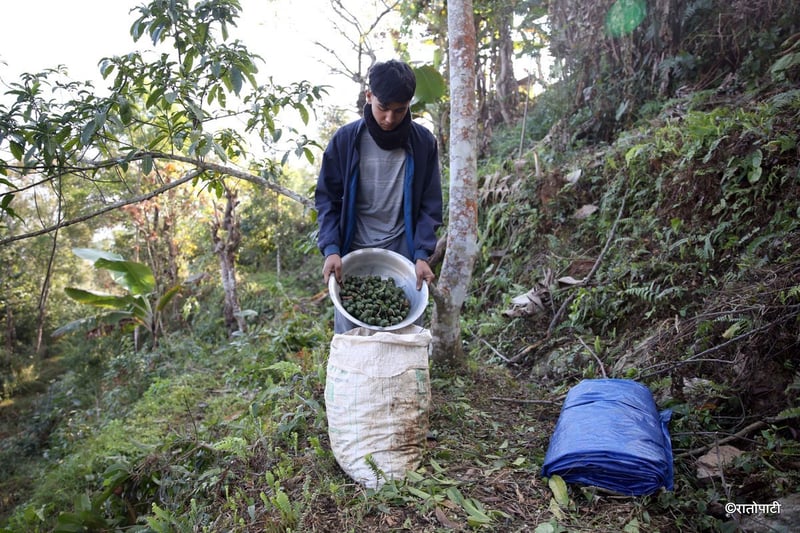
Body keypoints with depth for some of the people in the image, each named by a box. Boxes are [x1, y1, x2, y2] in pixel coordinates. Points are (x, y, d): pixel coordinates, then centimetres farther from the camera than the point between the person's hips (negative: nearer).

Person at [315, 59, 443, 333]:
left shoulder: (424, 142, -2)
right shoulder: (345, 139, -3)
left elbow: (429, 205, 2)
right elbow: (327, 199, 0)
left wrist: (422, 254, -10)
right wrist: (331, 249, -13)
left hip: (402, 254, 1)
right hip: (353, 253, 0)